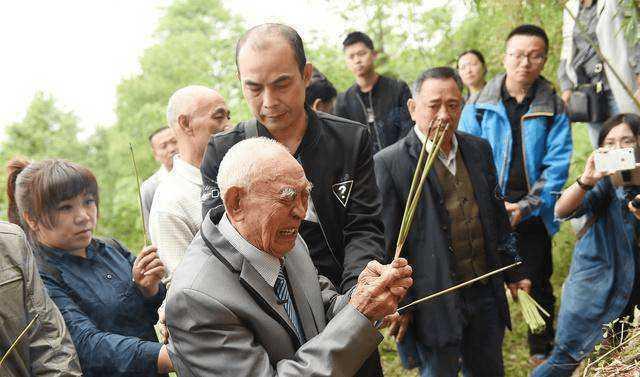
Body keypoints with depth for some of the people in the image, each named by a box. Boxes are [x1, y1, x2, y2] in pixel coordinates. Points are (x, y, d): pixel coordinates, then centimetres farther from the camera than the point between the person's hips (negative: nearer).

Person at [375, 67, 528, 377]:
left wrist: (512, 273, 17)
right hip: (434, 303, -5)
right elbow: (387, 243, -11)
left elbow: (498, 217, 14)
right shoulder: (389, 163, -12)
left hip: (486, 294, 5)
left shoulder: (479, 149, 6)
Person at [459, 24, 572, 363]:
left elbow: (556, 167, -7)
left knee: (538, 284, 13)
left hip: (533, 216, 0)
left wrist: (526, 206, -18)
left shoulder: (553, 110, -1)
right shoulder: (478, 106, -2)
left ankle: (543, 351, 32)